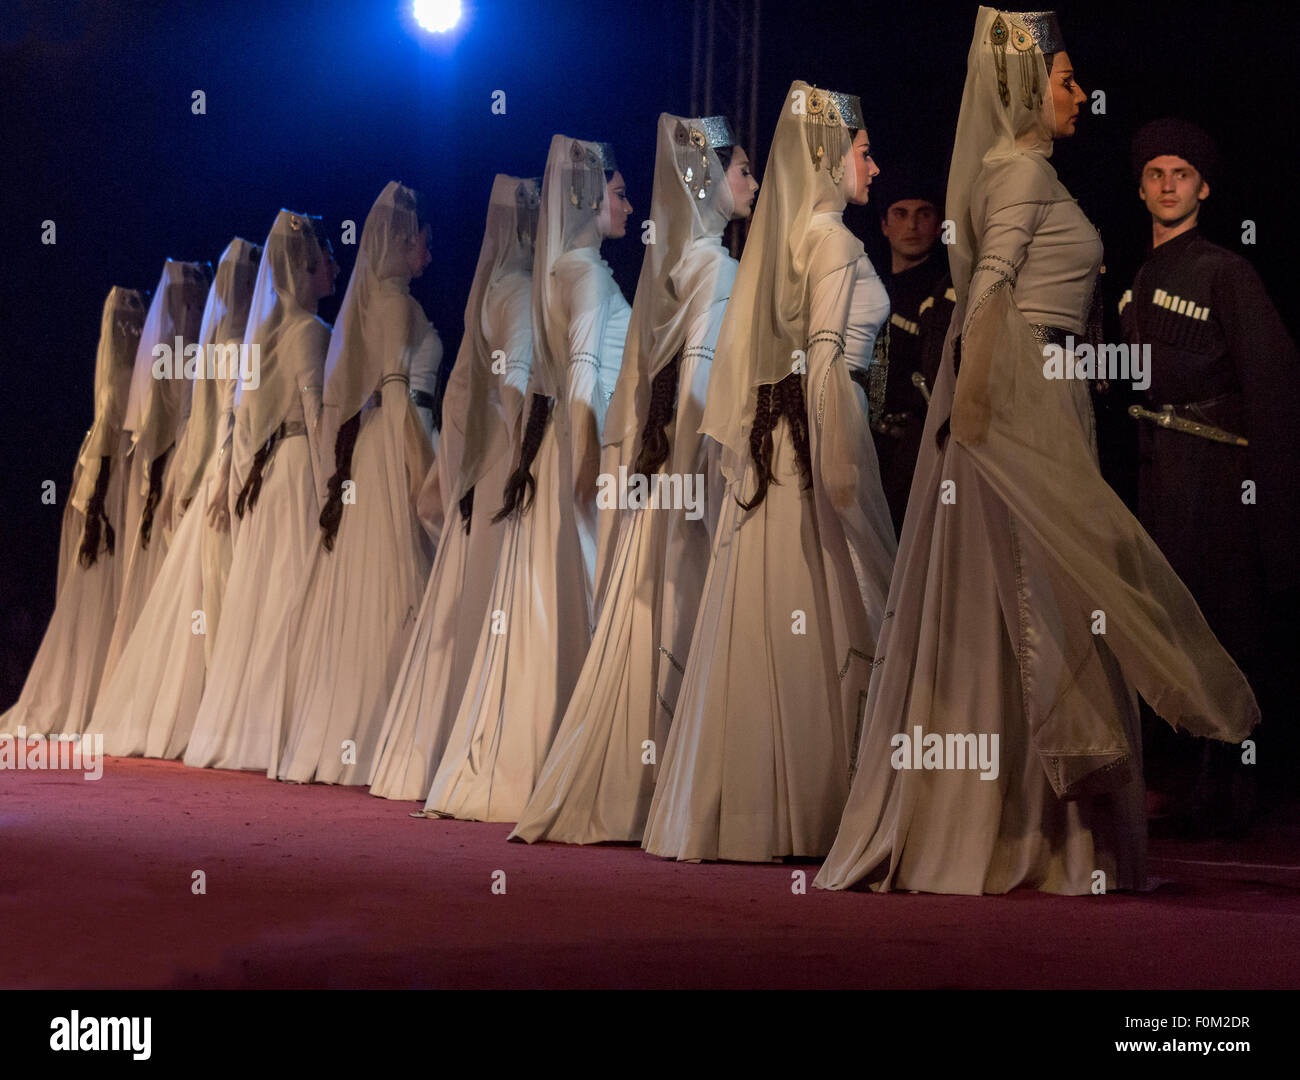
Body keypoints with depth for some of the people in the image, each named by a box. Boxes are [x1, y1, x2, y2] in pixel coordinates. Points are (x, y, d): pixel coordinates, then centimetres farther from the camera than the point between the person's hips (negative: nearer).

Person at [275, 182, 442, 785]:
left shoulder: (374, 298, 19)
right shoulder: (394, 299, -8)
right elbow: (396, 389, -15)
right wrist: (423, 468, -17)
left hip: (366, 461, 9)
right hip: (391, 457, -9)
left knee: (358, 599, 8)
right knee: (390, 595, -9)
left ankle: (331, 741, 9)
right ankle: (367, 744, -10)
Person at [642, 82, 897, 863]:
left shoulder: (785, 235, 16)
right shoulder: (832, 238, -9)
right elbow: (824, 358, -16)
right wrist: (841, 465, -18)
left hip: (777, 440, 9)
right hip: (816, 436, -9)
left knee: (772, 618, 8)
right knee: (824, 614, -5)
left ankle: (748, 806, 11)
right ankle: (803, 806, -2)